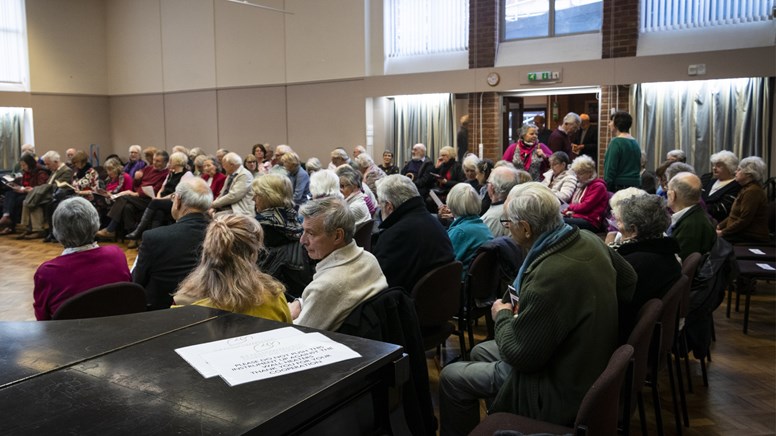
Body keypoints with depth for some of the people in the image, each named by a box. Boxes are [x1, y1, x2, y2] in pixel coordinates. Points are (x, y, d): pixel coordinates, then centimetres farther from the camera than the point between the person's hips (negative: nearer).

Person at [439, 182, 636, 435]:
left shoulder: (549, 276, -36)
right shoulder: (589, 240, -8)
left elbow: (519, 355, -25)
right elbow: (628, 279, 11)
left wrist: (503, 316, -7)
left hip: (563, 390, -9)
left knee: (451, 377, 1)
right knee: (481, 351, 23)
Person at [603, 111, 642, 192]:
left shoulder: (616, 142, -11)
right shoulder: (635, 143, 14)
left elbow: (610, 169, -14)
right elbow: (638, 167, 18)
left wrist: (606, 187, -10)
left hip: (619, 186, -8)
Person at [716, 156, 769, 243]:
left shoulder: (753, 191, -16)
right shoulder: (747, 188, 17)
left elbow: (744, 220, -20)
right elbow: (734, 216, 18)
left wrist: (723, 232, -15)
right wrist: (719, 226, 6)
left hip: (752, 238, -9)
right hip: (742, 233, 9)